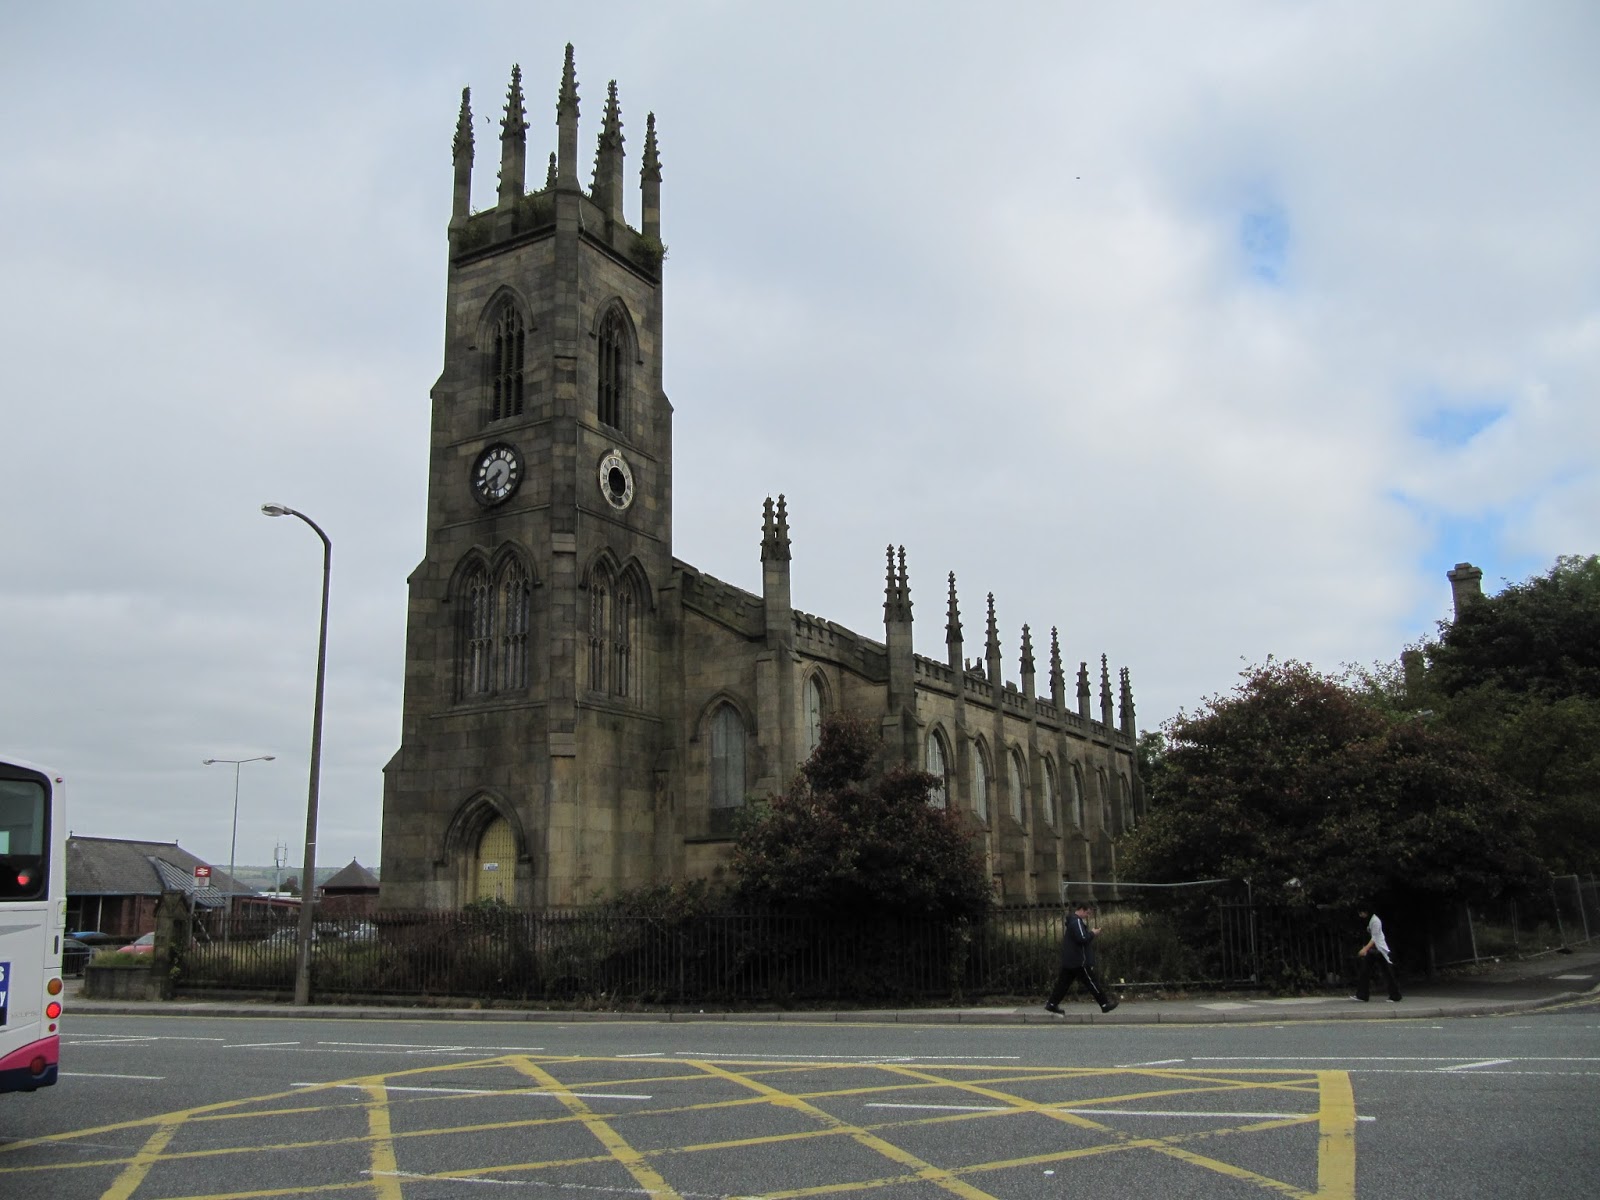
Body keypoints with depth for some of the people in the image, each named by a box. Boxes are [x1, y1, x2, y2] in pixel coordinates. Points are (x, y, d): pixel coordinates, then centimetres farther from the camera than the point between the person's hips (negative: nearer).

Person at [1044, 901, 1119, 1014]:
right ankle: (1105, 1004, 10)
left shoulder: (1073, 920, 16)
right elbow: (1082, 939, -26)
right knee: (1091, 982, 1)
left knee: (1063, 982, 9)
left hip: (1069, 961, 10)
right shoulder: (1077, 922, -17)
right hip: (1079, 961, -10)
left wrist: (1090, 934, 12)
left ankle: (1051, 1004, 7)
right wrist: (1092, 933, -11)